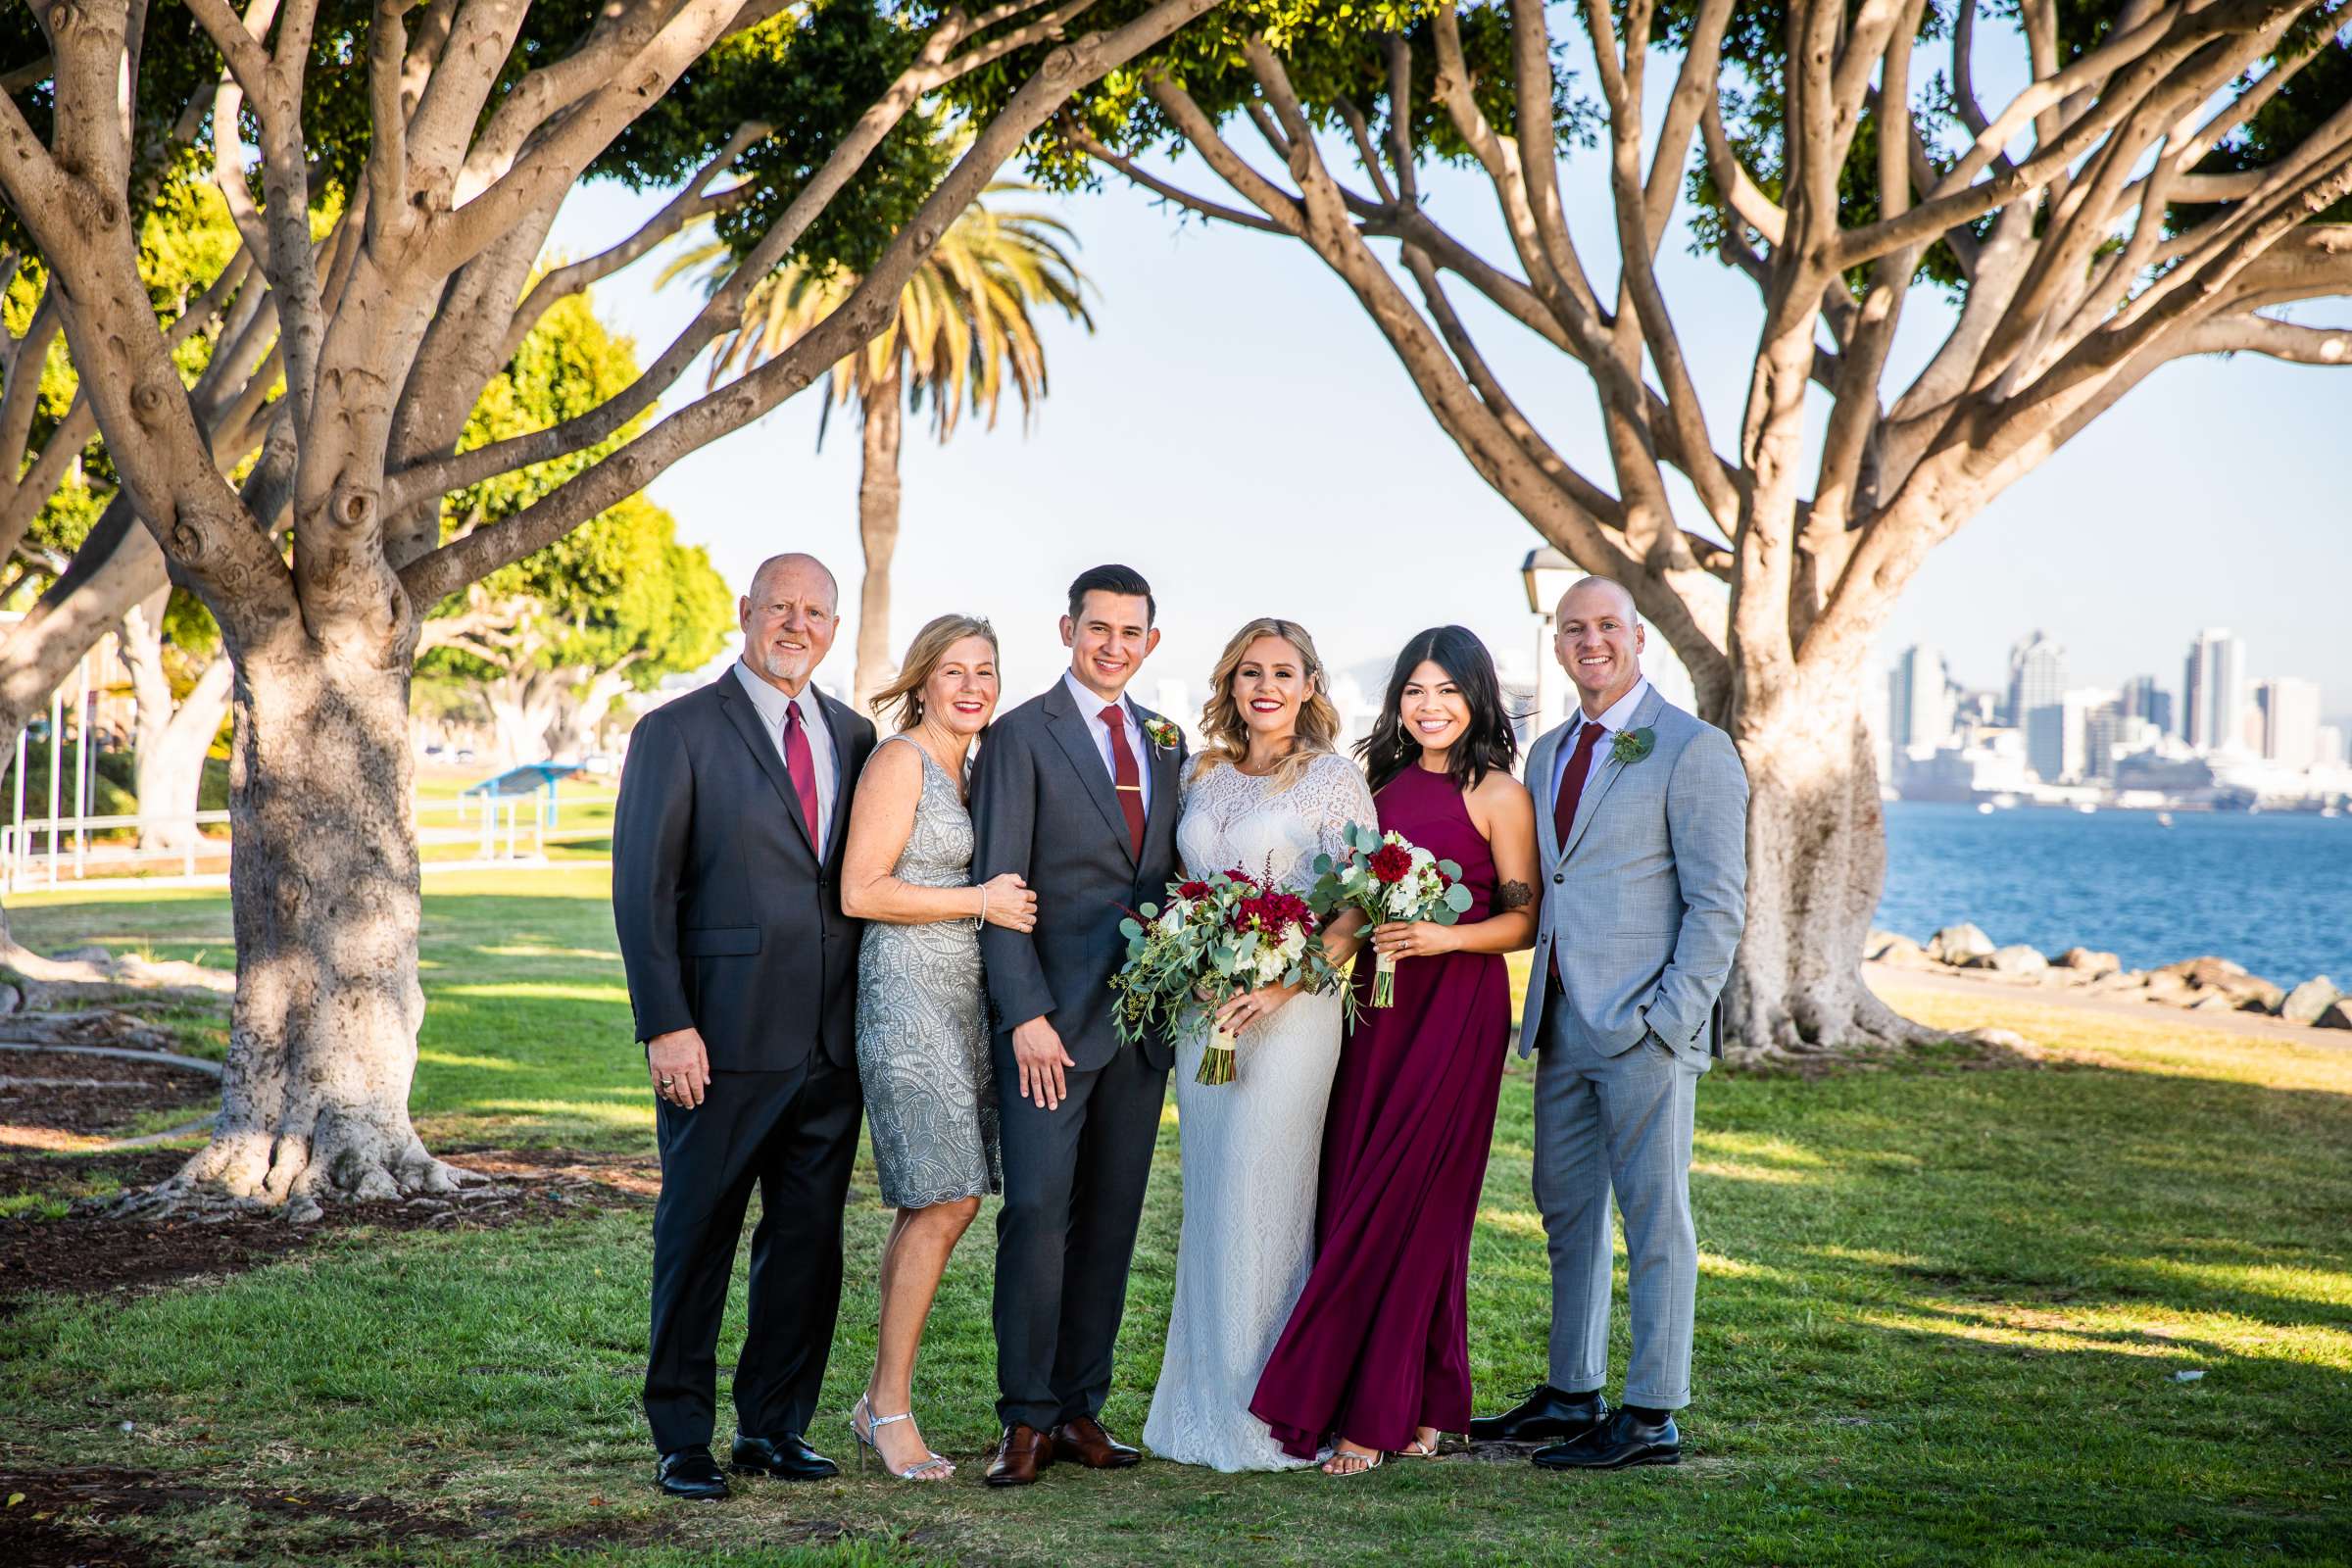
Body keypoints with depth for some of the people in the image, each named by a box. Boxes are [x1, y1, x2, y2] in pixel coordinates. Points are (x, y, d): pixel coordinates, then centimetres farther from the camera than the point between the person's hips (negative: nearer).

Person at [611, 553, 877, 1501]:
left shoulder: (853, 737, 12)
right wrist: (665, 1026, -14)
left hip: (832, 1044, 5)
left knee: (809, 1240, 10)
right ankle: (683, 1439, 13)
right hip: (723, 1041, -5)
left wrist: (872, 1019, 8)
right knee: (697, 1239, 4)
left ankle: (775, 1425, 21)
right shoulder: (678, 732, -3)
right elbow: (642, 889, -7)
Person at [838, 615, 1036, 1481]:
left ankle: (881, 1401, 14)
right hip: (908, 991, -8)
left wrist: (1008, 903, 8)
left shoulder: (969, 768, 18)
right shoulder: (900, 760, -8)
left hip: (965, 995, 8)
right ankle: (890, 1409, -2)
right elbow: (861, 892, -14)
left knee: (935, 1204, 7)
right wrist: (982, 901, -13)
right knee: (943, 1204, -11)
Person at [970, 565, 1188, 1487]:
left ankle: (1081, 1409, 14)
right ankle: (1027, 1420, -2)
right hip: (1052, 1019, -5)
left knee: (1112, 1219, 7)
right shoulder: (1021, 737, -3)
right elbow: (999, 890, -8)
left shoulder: (1165, 742, 14)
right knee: (1038, 1210, -9)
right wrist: (1026, 1015, -15)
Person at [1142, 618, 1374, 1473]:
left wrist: (1284, 984, -18)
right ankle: (1206, 1401, 13)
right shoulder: (1203, 779, 13)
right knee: (1208, 1201, 7)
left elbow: (1362, 905, -8)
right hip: (1201, 1010, 6)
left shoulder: (1333, 778, -3)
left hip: (1289, 1009, -5)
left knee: (1263, 1200, -7)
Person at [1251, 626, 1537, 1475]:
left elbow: (1523, 920, -4)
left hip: (1458, 1008, -6)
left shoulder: (1497, 794, -2)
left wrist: (1445, 936, -18)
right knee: (1352, 1193, 2)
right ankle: (1421, 1406, 12)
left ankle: (1376, 1412, -2)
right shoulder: (1386, 784, 13)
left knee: (1406, 1199, -7)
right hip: (1377, 1003, 6)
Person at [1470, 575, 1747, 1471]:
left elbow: (1718, 903, -10)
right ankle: (1571, 1395, 25)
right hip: (1562, 1024, 7)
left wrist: (1672, 1016, -16)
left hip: (1644, 1027, -7)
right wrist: (1538, 1006, 9)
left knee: (1654, 1219, -1)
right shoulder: (1548, 753, 17)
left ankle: (1652, 1417, 5)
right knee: (1567, 1211, 14)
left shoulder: (1692, 750, -6)